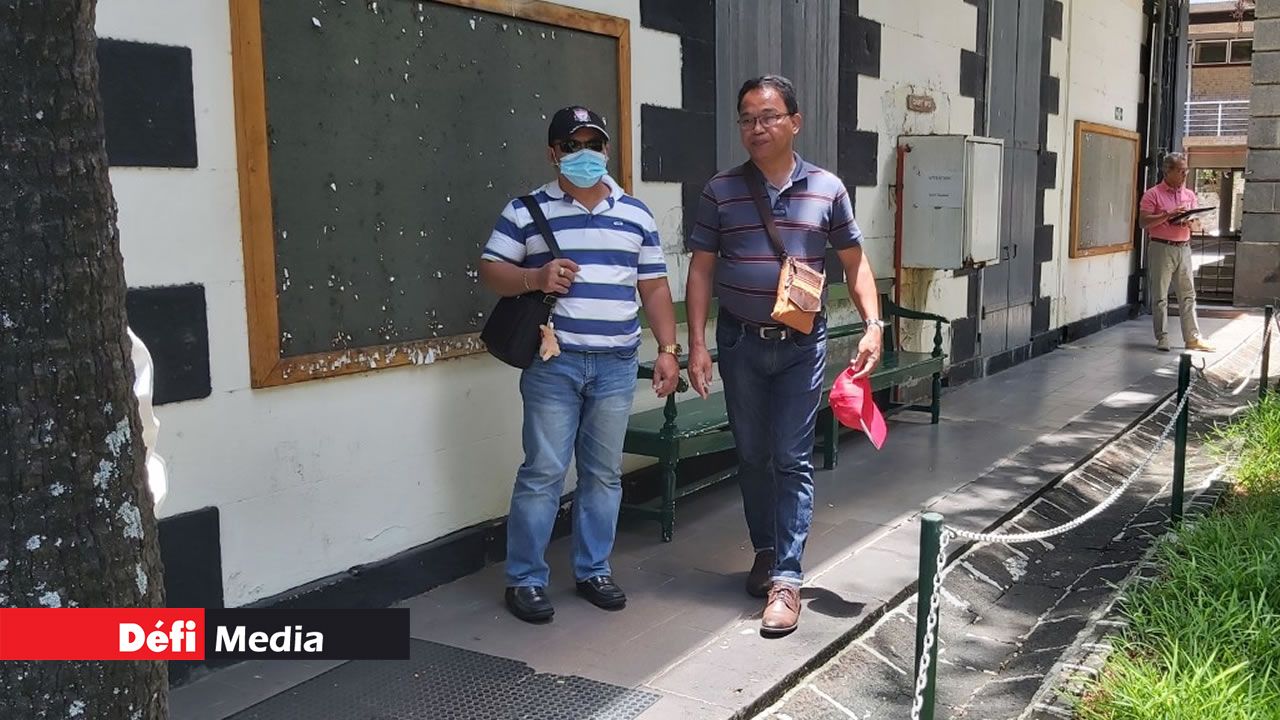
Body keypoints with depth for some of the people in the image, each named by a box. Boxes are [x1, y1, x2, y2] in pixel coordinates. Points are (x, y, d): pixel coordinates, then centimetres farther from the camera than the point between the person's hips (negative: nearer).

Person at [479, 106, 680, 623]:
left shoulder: (636, 215, 10)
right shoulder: (526, 211, 2)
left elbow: (654, 288, 12)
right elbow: (490, 270, 2)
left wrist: (667, 350, 5)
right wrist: (535, 278, -17)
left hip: (616, 365, 3)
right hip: (553, 364, -3)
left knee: (604, 472, 10)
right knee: (543, 472, -1)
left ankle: (593, 570, 24)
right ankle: (524, 579, 11)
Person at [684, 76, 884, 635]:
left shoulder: (827, 189, 0)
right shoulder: (721, 191, 0)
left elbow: (854, 262, 6)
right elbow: (702, 270, 2)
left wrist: (873, 325, -6)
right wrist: (697, 343, -5)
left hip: (801, 344, -1)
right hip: (740, 343, 2)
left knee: (793, 459, -3)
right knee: (752, 455, 12)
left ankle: (787, 577, 0)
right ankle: (765, 550, 30)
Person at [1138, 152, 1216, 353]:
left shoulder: (1189, 195, 14)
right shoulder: (1153, 194, -3)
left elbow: (1196, 223, 17)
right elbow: (1143, 222, -11)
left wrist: (1190, 221, -6)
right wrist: (1168, 214, -19)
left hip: (1184, 248, 5)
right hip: (1161, 248, -5)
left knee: (1188, 295, 5)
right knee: (1160, 296, 0)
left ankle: (1192, 338, 8)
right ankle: (1162, 338, 6)